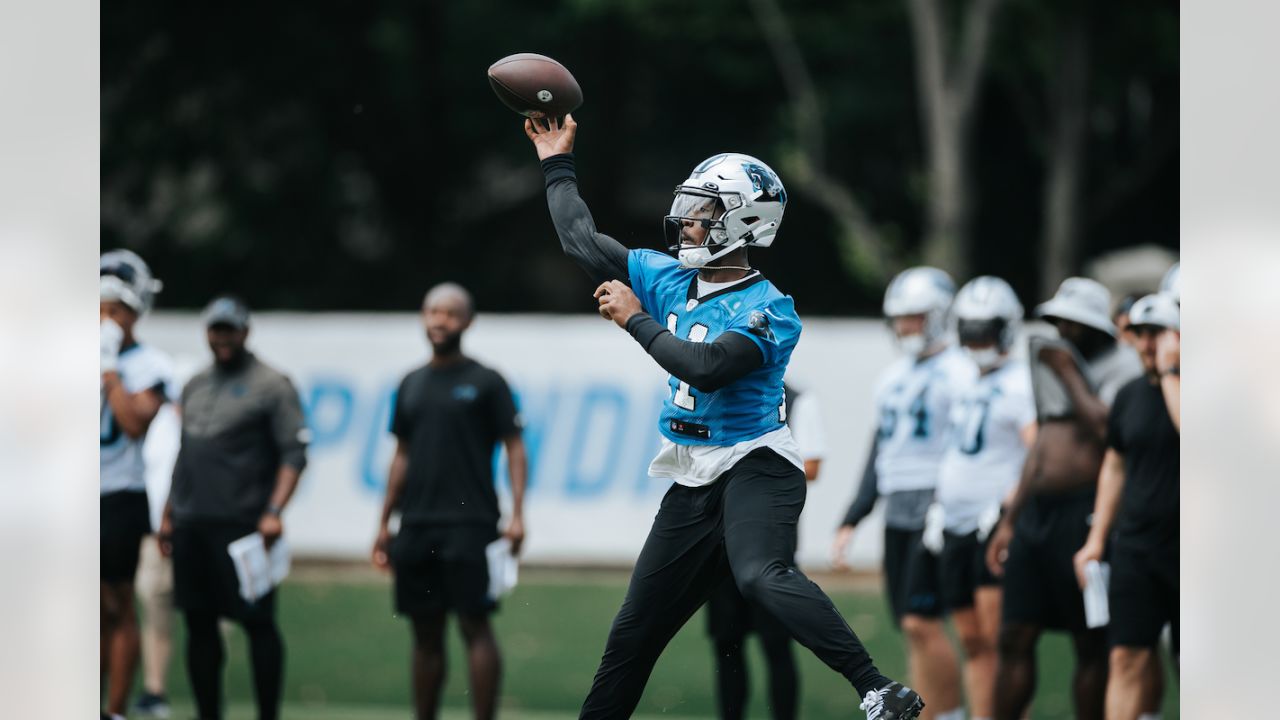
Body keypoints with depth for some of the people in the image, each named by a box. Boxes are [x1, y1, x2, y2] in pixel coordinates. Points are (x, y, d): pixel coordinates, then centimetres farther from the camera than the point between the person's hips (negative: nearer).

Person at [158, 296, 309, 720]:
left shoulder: (271, 385, -2)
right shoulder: (195, 386, 18)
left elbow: (294, 453, -9)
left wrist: (274, 511, -19)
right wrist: (169, 514, 18)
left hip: (241, 524, -7)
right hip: (191, 525, 7)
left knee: (257, 622, -5)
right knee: (199, 625, 8)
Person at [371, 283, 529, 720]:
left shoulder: (485, 383, 1)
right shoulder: (412, 385, 15)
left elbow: (514, 448, -2)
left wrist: (517, 515, -12)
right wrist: (384, 524, 16)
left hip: (469, 523, -5)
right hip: (418, 525, 5)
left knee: (474, 626, -9)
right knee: (426, 634, 8)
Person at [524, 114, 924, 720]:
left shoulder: (766, 311, -13)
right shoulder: (671, 280, 10)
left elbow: (707, 368, -27)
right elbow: (583, 243, 19)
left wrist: (636, 320, -16)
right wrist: (557, 166, 23)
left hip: (754, 467, -8)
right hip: (693, 481, 8)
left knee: (762, 575, -36)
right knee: (634, 630, 14)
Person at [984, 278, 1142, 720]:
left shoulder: (1119, 369, -6)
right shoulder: (1055, 362, 19)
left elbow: (1104, 429, -23)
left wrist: (1068, 374, -14)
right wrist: (1009, 521, 23)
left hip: (1082, 514, -8)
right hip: (1036, 513, 8)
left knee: (1090, 645, -1)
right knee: (1015, 638, 6)